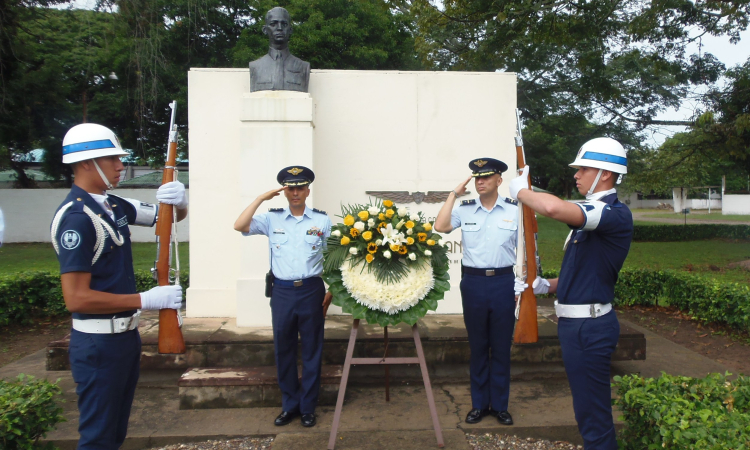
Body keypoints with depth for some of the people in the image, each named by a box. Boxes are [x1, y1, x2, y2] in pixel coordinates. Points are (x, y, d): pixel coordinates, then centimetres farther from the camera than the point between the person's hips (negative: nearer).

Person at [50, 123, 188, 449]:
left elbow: (168, 216, 16)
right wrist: (146, 300, -22)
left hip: (126, 334, 9)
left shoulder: (114, 206, 6)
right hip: (98, 342, -9)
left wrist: (179, 201, -8)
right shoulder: (76, 216, -20)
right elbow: (76, 298, -25)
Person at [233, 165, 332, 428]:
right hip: (282, 291, 2)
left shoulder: (322, 220, 2)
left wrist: (331, 291, -1)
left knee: (311, 350, 8)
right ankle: (289, 405, 28)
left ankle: (308, 407, 23)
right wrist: (262, 198, -8)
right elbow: (239, 226, -10)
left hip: (312, 290, -1)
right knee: (283, 350, 11)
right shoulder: (272, 218, 4)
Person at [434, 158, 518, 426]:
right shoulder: (465, 209, 2)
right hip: (473, 282, 1)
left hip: (503, 282, 0)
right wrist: (454, 194, -6)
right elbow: (440, 226, -14)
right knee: (477, 346, 12)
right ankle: (479, 403, 28)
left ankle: (500, 405, 27)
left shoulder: (515, 210, 0)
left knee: (501, 347, 10)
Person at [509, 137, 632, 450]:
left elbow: (554, 208, -37)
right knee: (587, 404, 21)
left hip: (589, 326, -10)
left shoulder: (616, 214, -18)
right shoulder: (590, 214, 15)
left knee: (592, 409, 1)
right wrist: (549, 286, 6)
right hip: (575, 320, 10)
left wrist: (521, 191, -18)